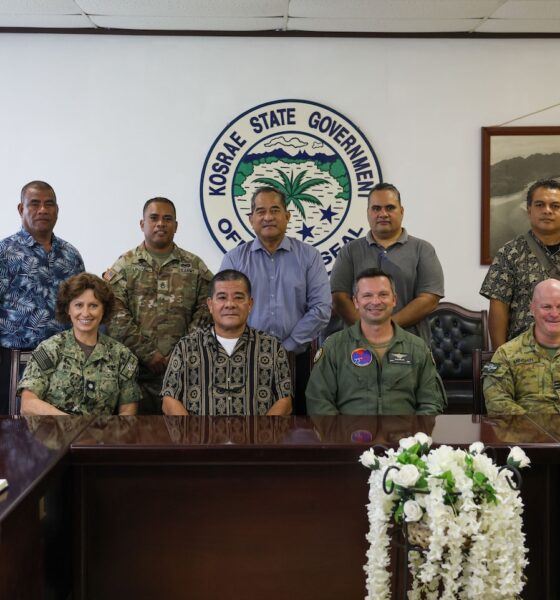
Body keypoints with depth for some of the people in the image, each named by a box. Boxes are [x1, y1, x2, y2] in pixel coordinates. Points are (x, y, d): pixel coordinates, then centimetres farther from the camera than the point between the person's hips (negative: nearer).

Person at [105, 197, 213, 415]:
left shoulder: (195, 266, 10)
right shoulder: (124, 266, 6)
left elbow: (205, 312, 3)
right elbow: (116, 316, -4)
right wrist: (147, 353, -11)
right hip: (136, 367, -1)